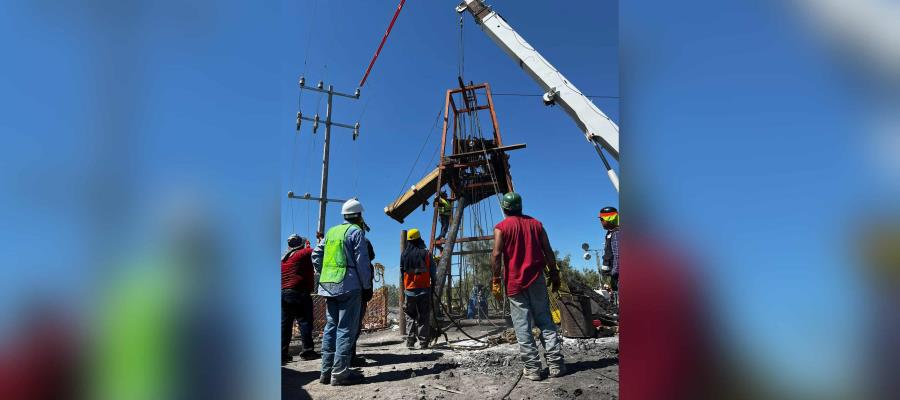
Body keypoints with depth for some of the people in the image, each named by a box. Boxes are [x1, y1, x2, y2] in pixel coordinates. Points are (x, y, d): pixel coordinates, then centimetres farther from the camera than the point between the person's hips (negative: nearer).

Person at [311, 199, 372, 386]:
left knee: (331, 327, 12)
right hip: (348, 286, -7)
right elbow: (362, 261, -10)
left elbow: (316, 256, 16)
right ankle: (340, 372, -5)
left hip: (328, 286, 7)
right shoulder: (356, 231, -4)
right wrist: (367, 285, -1)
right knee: (346, 328, -4)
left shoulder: (331, 231, 16)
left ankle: (326, 371, 15)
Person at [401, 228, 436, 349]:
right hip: (424, 289, -2)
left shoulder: (404, 254, 1)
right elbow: (432, 272, -2)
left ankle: (410, 341, 4)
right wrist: (433, 284, 11)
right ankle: (423, 342, 2)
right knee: (424, 317, 4)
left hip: (409, 290, 2)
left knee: (410, 316, 11)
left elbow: (402, 272, 7)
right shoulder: (426, 253, -5)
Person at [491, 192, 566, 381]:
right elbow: (548, 251, 7)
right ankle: (556, 364, 7)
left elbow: (497, 254, -10)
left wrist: (495, 280, -6)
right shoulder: (535, 223, 10)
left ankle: (532, 368, 1)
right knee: (545, 321, 9)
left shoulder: (501, 227, 0)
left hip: (515, 282, -3)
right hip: (537, 279, 3)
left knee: (522, 326, 1)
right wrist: (554, 274, 13)